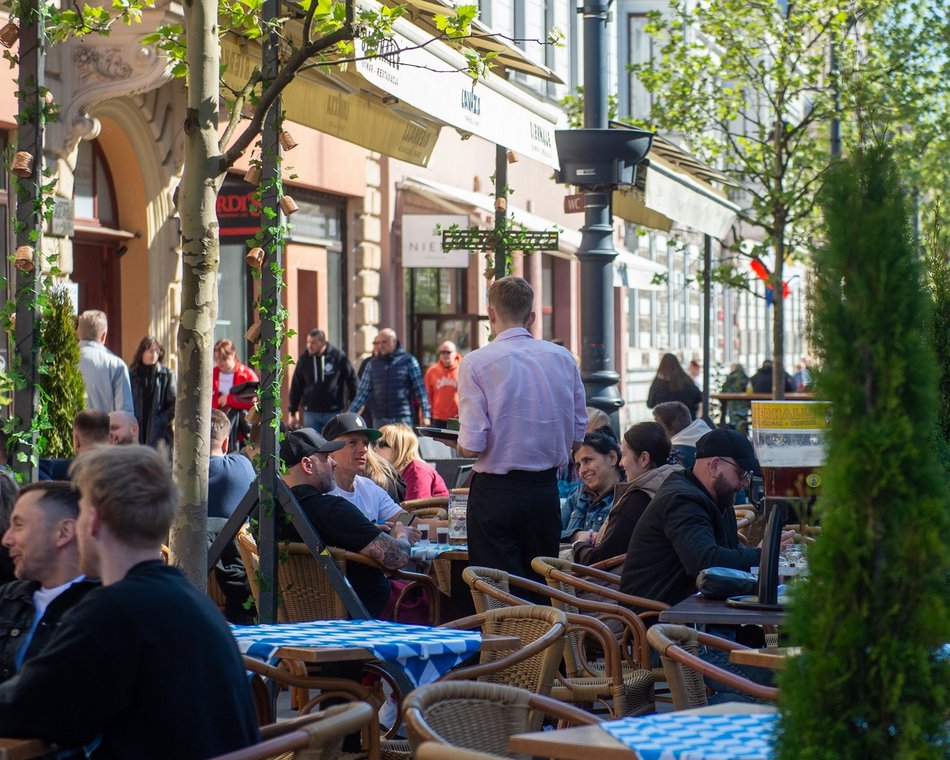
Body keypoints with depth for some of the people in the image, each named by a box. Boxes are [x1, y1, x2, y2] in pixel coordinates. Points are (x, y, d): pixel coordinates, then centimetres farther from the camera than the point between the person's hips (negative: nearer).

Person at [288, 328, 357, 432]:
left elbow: (351, 380, 3)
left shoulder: (338, 356, -5)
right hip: (311, 412, 2)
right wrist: (293, 413, 6)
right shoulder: (304, 359, 2)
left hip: (333, 412, -2)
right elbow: (296, 387, 8)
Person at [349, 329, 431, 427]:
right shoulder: (373, 363, 9)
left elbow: (420, 390, -1)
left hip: (403, 419, -3)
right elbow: (363, 392, 10)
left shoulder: (408, 360, 1)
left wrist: (425, 415, -7)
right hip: (380, 419, 3)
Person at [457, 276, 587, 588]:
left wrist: (460, 443, 7)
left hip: (496, 491, -4)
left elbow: (472, 446, -15)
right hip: (546, 489, 4)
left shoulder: (477, 363, -10)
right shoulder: (563, 358, 3)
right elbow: (577, 438, 8)